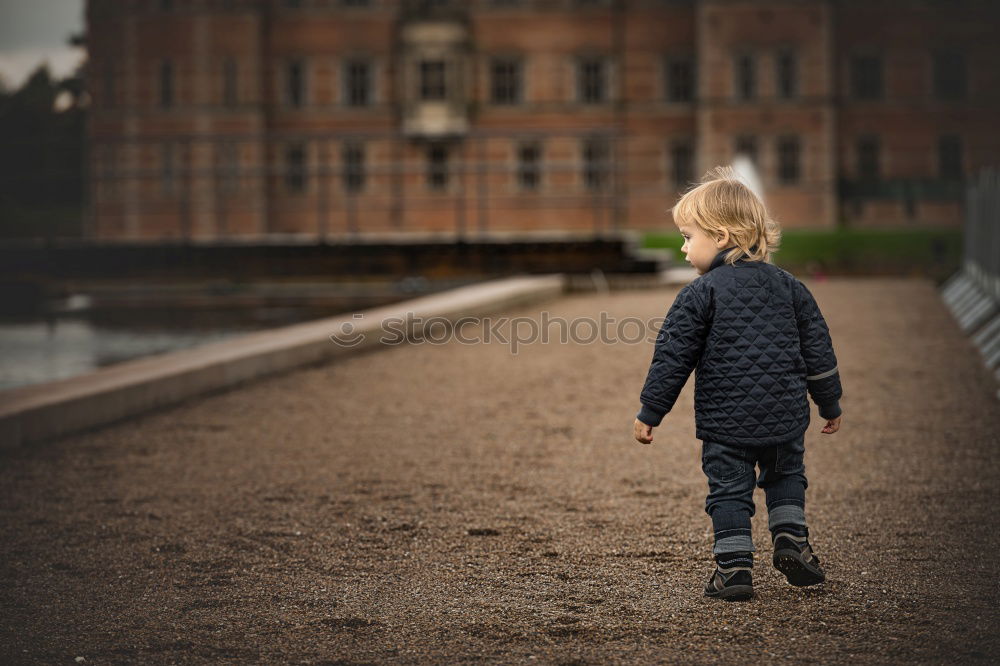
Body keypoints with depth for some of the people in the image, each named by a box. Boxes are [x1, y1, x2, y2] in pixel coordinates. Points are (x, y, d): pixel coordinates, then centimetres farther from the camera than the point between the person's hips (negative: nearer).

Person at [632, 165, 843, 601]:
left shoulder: (700, 294, -7)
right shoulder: (788, 287, 6)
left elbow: (673, 358, -6)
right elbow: (817, 350, 10)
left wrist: (649, 412, 3)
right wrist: (830, 405, 20)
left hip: (725, 419, -4)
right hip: (785, 416, 4)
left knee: (729, 489, 6)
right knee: (785, 476, 25)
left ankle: (734, 566, 2)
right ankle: (791, 538, 12)